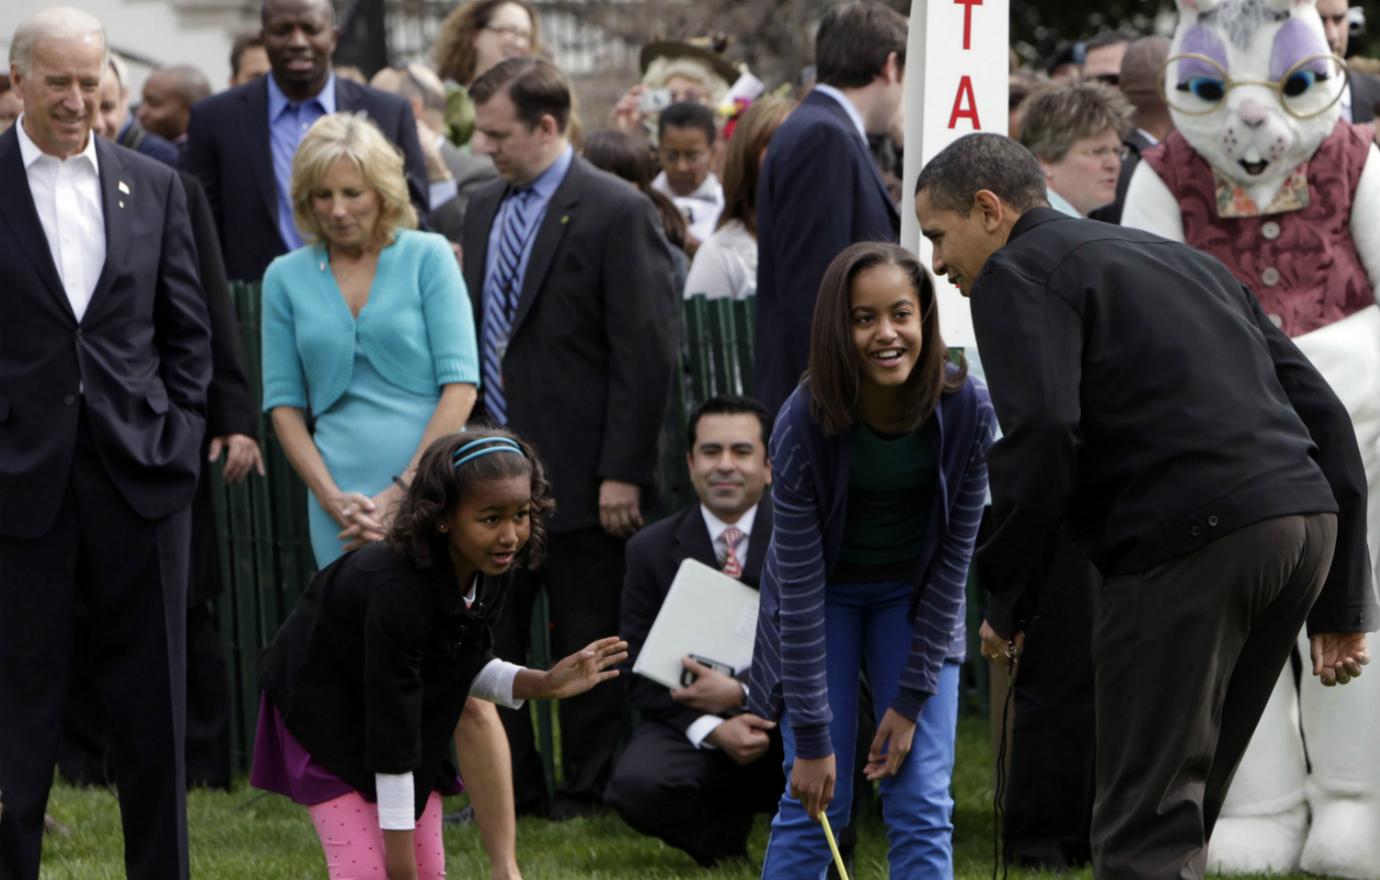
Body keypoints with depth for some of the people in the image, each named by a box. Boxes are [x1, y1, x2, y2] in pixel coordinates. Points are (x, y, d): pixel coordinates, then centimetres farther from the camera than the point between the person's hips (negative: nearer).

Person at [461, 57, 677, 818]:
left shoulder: (616, 213, -10)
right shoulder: (486, 209, 12)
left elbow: (644, 352, -13)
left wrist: (623, 472, -16)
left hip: (579, 475, -7)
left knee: (586, 645, 2)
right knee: (491, 639, 8)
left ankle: (587, 794, 12)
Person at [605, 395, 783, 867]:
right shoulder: (652, 549, 3)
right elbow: (641, 675, 0)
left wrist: (742, 692, -22)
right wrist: (712, 731, -18)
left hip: (787, 724, -1)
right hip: (692, 726, 1)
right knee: (635, 787, -32)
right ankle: (724, 830, 4)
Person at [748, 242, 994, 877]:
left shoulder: (966, 410, -24)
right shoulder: (804, 424, -29)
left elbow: (954, 559, -15)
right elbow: (800, 588, -25)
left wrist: (911, 699, -14)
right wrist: (812, 739, -23)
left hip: (914, 597, 2)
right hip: (825, 593, -2)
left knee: (922, 806, -5)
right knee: (816, 801, -6)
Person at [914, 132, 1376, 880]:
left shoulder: (1019, 273, 4)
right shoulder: (1177, 259, 29)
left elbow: (1041, 434, -14)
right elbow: (1319, 410, 23)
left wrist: (1006, 590, -3)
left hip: (1190, 539, -8)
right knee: (1178, 816, 18)